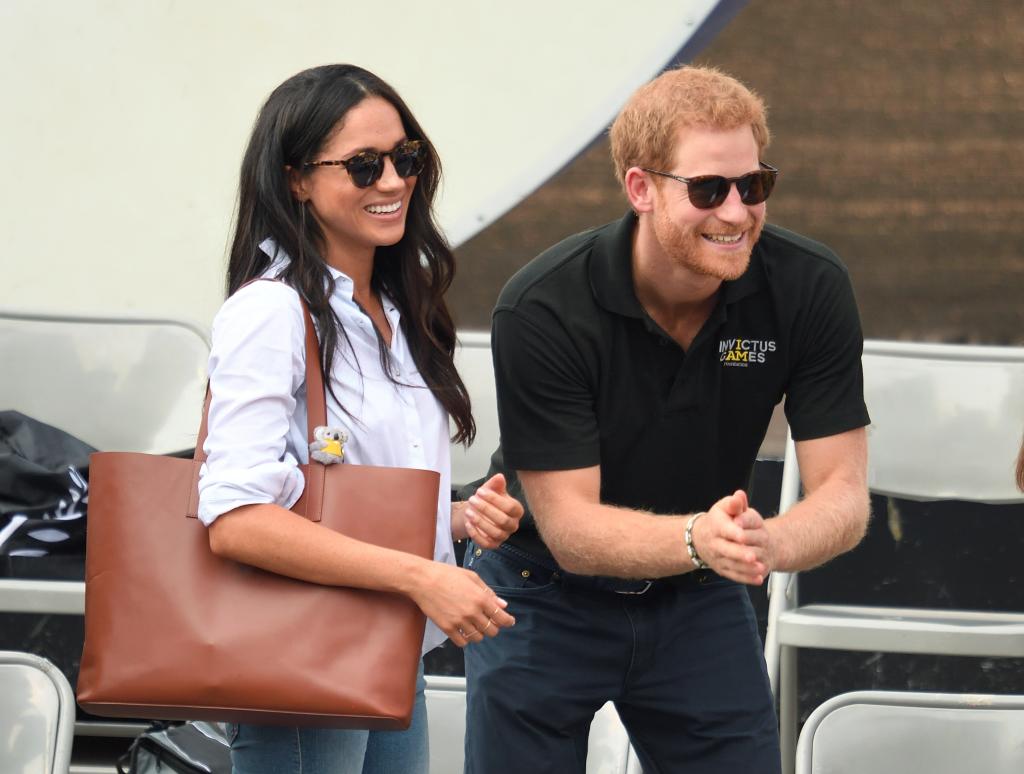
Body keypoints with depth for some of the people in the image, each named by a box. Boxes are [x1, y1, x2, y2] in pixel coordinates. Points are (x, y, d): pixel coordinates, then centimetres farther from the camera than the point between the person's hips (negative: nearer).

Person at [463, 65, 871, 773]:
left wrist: (769, 542, -42)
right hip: (549, 600, -2)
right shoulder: (543, 310, -27)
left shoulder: (810, 289, -18)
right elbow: (570, 530, -26)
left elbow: (844, 496, -18)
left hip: (702, 606, 2)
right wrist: (699, 539, -46)